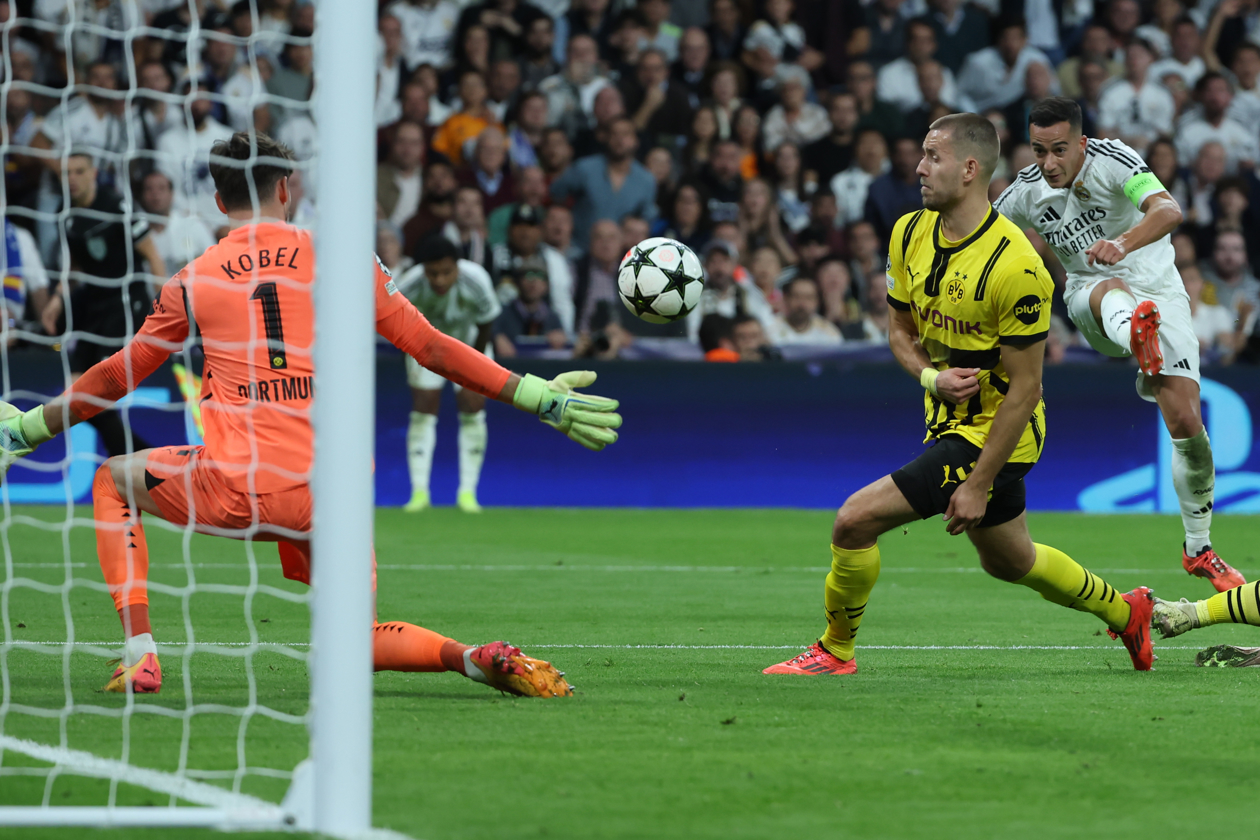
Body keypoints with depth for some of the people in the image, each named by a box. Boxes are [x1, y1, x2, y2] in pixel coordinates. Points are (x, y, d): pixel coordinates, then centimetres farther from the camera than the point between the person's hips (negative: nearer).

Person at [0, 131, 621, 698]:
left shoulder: (193, 279, 9)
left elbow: (118, 376, 19)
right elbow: (432, 349, 8)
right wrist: (538, 397, 15)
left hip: (234, 487, -2)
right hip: (330, 496, 2)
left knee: (113, 482, 25)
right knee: (357, 642, 17)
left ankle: (139, 656, 10)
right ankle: (480, 659, -14)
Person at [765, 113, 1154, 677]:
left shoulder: (1015, 267, -25)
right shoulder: (911, 234, -3)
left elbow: (1025, 388, -21)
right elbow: (901, 328, 11)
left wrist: (978, 484, -21)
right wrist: (930, 376, -12)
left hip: (992, 434, -8)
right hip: (950, 419, 8)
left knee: (855, 521, -15)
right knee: (1008, 561, 25)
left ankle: (835, 652, 6)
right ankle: (1124, 611, 47)